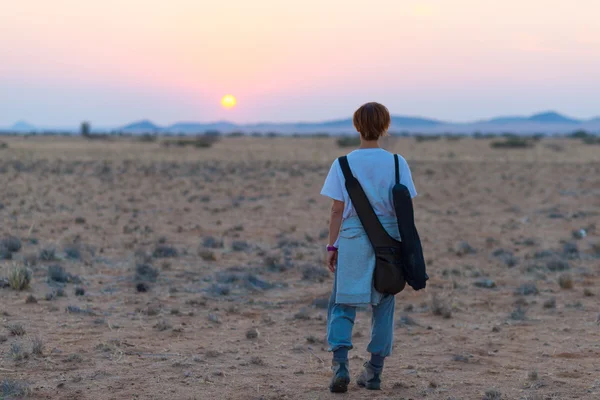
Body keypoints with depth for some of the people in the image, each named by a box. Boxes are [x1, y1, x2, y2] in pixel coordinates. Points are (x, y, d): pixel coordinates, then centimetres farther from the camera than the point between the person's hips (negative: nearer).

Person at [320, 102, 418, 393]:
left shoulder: (343, 164, -4)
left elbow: (337, 210, -4)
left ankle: (340, 364, -13)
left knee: (342, 305, 6)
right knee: (383, 306, 13)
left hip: (352, 241, -1)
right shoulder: (397, 163, -2)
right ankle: (374, 372, 17)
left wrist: (332, 246, 3)